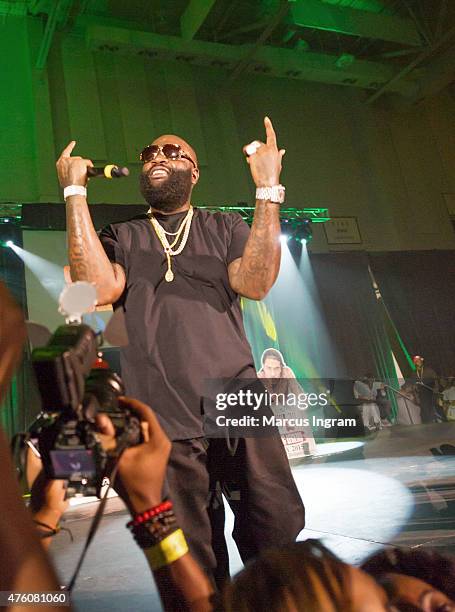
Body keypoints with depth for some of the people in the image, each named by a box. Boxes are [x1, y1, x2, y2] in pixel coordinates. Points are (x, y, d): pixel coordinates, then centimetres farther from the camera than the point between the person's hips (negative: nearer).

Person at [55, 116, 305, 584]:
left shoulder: (224, 228, 14)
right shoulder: (121, 238, 15)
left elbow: (255, 282, -5)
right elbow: (100, 287, -6)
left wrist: (268, 189, -12)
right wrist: (75, 193, -4)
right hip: (165, 418, 0)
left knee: (279, 522, -1)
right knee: (193, 564, 6)